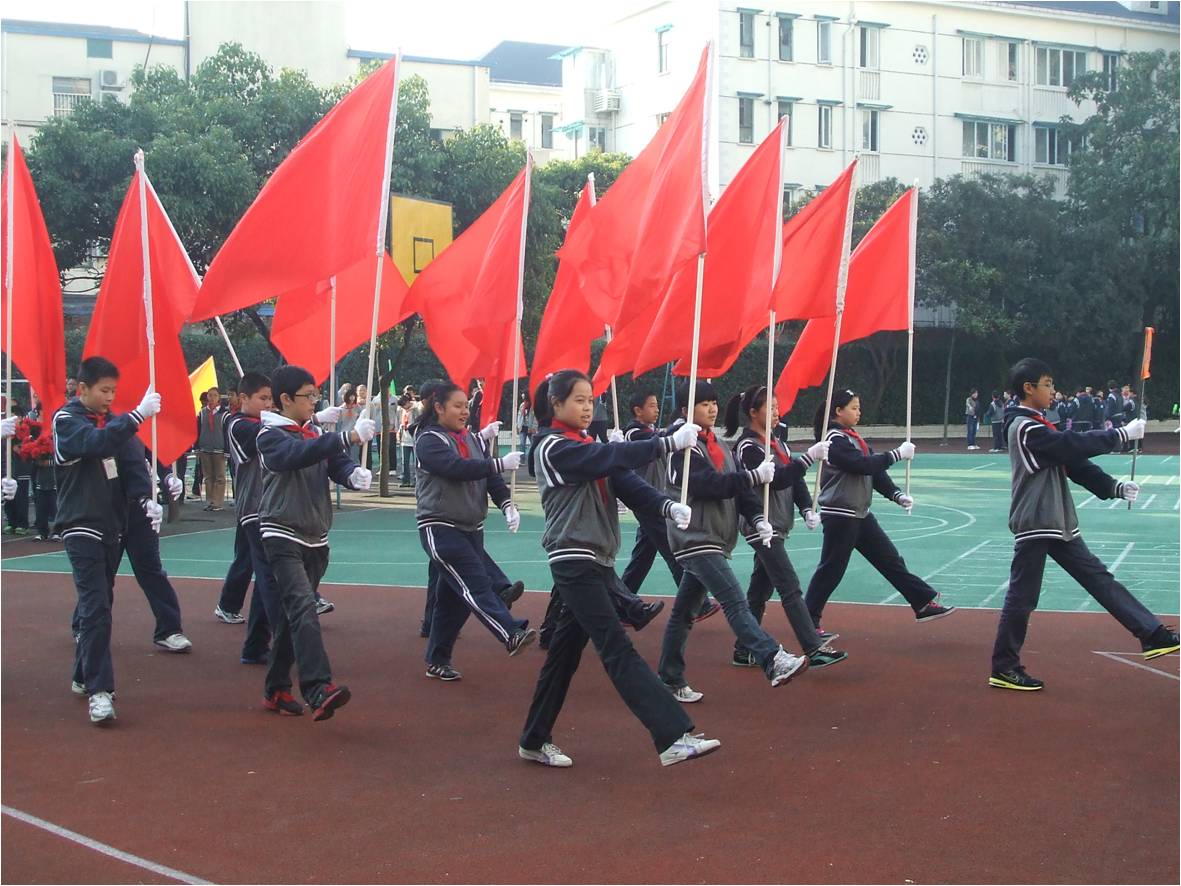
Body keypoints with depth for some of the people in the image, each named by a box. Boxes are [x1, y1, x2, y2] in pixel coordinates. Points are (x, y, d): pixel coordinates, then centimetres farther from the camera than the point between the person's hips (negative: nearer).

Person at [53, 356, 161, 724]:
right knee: (95, 607, -15)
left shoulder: (112, 420, 12)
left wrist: (147, 498, -5)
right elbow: (96, 443, -30)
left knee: (100, 604, 13)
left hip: (111, 527, 7)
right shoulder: (66, 419, -10)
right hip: (81, 527, -7)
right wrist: (139, 413, -34)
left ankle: (83, 676, 25)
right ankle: (98, 690, -18)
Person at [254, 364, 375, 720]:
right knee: (303, 609, -21)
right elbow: (299, 453, -28)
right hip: (283, 536, -7)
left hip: (316, 539, 7)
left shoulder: (317, 432, 13)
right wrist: (350, 437, -37)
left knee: (292, 614, 12)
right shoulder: (270, 436, -9)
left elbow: (337, 463, 3)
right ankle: (319, 691, -32)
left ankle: (276, 690, 21)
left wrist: (354, 473, -22)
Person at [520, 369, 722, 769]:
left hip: (598, 562, 9)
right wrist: (670, 442, -30)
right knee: (618, 650, -13)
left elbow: (624, 478, 2)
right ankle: (674, 738, -20)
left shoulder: (586, 445, 16)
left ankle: (535, 741, 22)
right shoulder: (552, 447, -10)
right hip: (574, 562, -9)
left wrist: (667, 505, -16)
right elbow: (613, 456, -24)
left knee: (565, 652, 12)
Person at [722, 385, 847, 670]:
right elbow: (777, 479, -24)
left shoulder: (774, 443, 14)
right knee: (791, 589, -10)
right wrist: (809, 456, -28)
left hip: (777, 527, 9)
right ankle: (815, 651, -12)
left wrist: (807, 509, -5)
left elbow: (794, 478, 9)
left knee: (760, 590, 11)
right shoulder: (748, 448, -13)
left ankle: (744, 652, 17)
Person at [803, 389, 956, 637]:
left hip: (860, 514, 9)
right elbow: (863, 465, -25)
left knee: (891, 559, 9)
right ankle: (808, 620, 9)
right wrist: (897, 454, -17)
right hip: (840, 516, -9)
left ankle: (924, 603, 13)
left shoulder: (852, 437, 13)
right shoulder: (835, 439, -15)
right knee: (831, 570, -1)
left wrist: (897, 495, -1)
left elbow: (874, 470, 10)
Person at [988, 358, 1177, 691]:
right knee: (1022, 598, -3)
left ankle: (1153, 635, 7)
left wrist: (1115, 488, 2)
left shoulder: (1038, 427, 16)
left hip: (1059, 525, 10)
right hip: (1034, 525, -9)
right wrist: (1123, 434, -15)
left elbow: (1073, 462, 12)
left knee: (1100, 579, 7)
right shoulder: (1025, 428, -15)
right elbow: (1075, 445, -22)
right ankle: (1004, 668, 6)